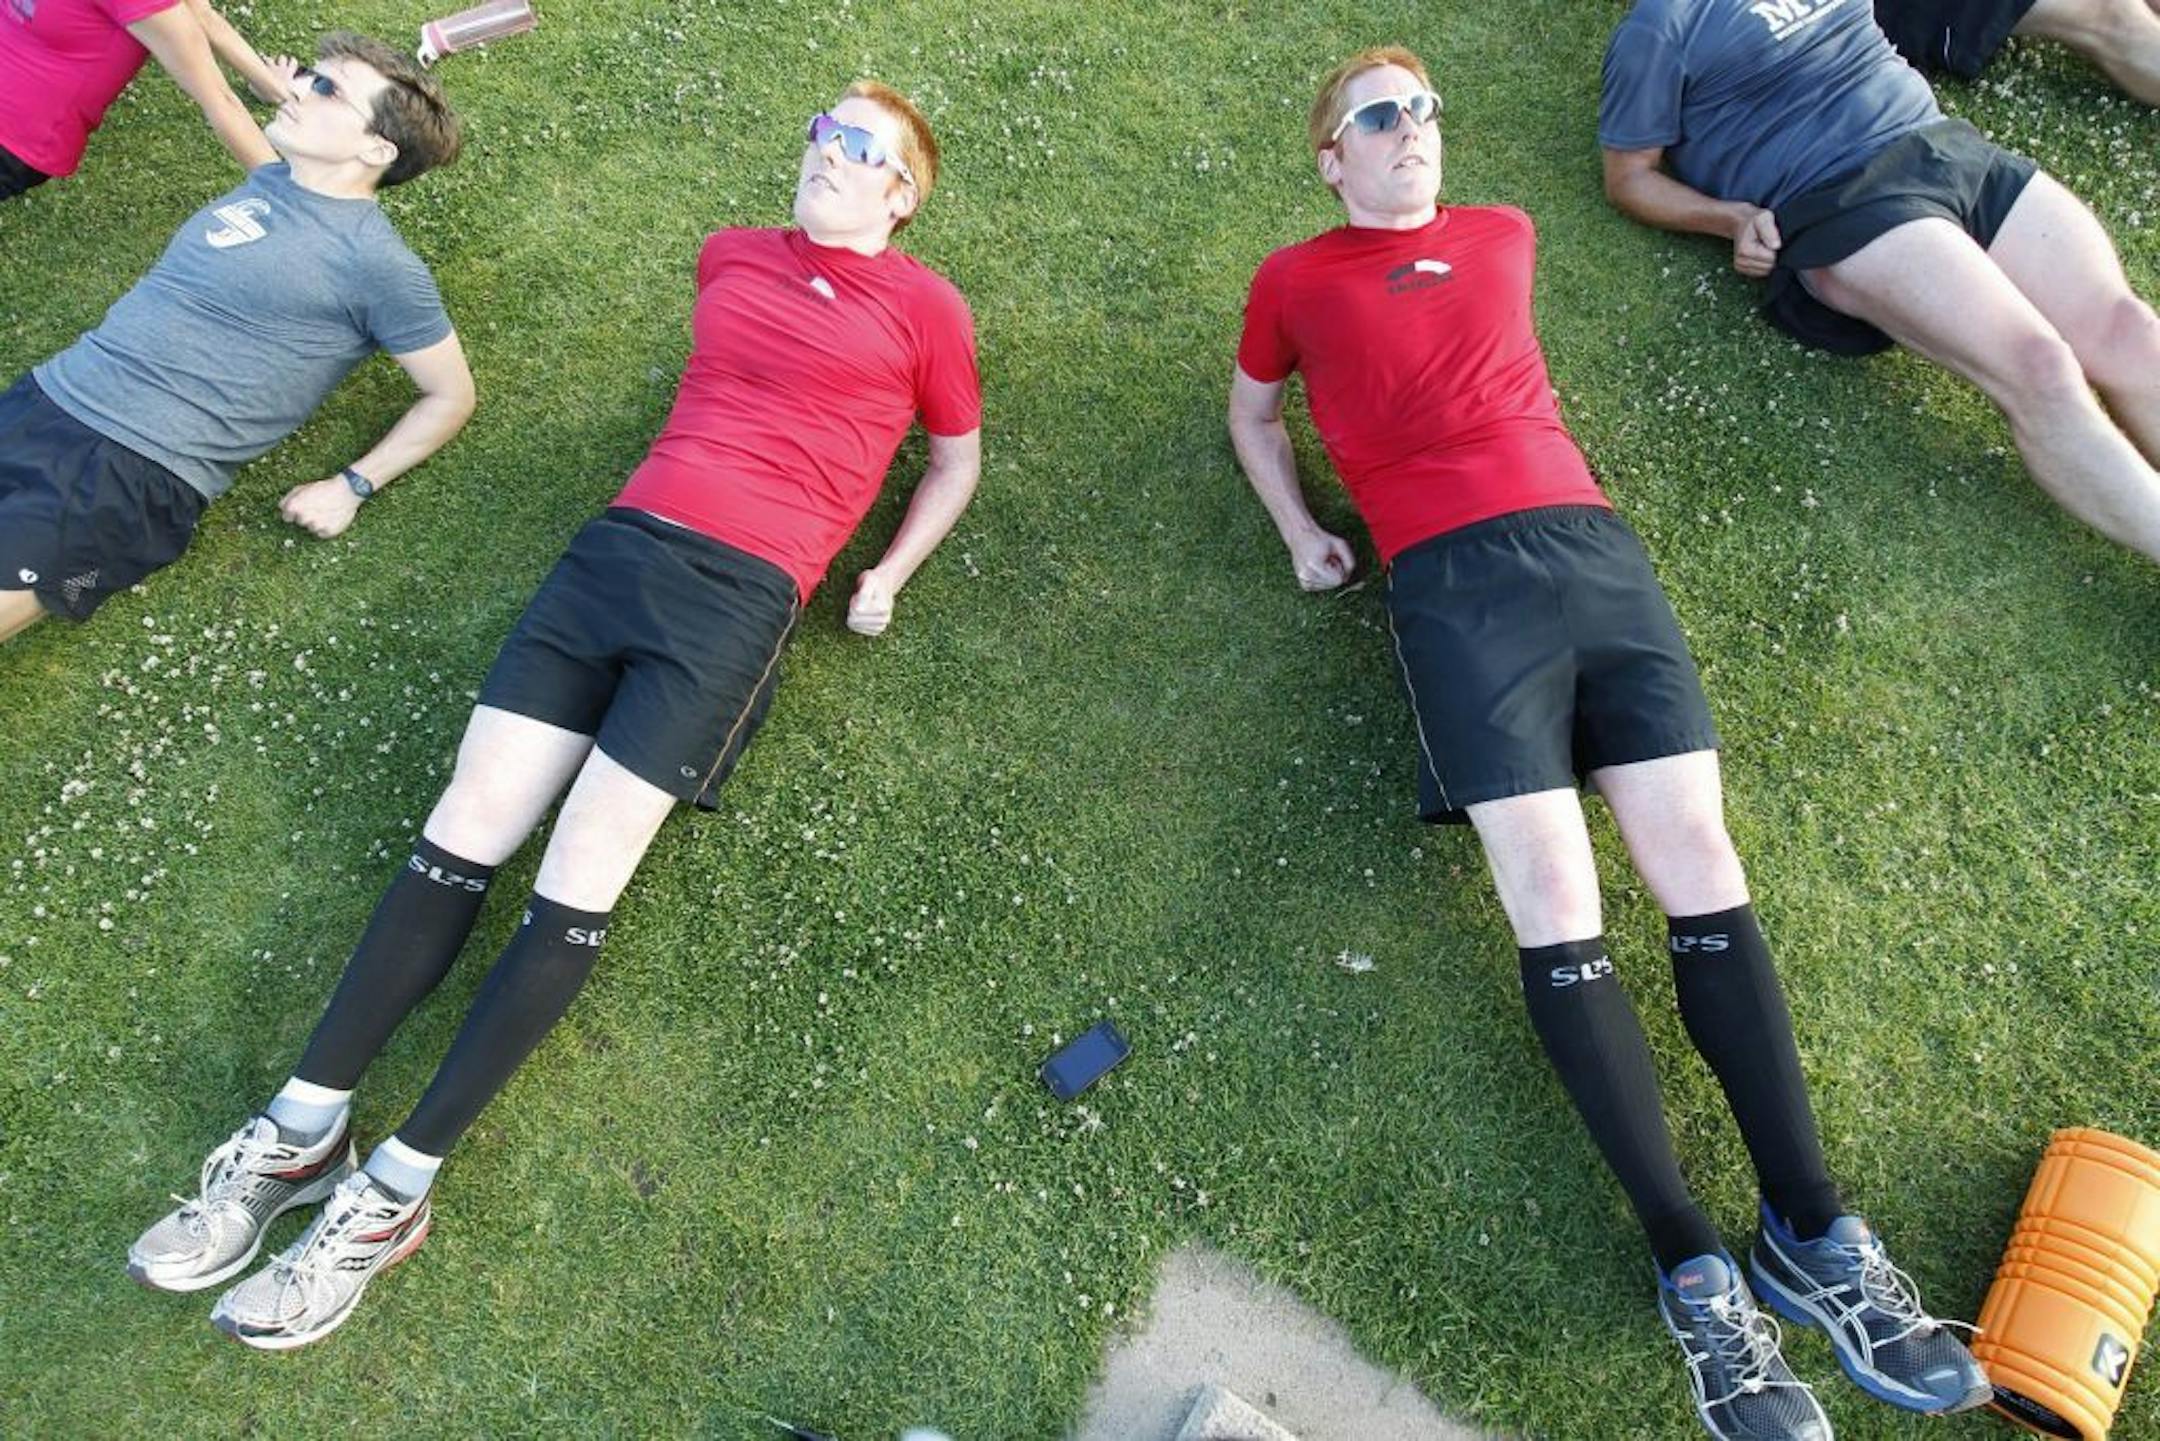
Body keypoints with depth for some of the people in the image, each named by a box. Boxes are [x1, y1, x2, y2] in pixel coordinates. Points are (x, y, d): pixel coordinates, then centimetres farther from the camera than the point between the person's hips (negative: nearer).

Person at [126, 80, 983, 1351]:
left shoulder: (922, 306, 7)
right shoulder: (730, 256, 20)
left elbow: (959, 458, 16)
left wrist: (888, 578, 6)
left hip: (744, 593, -4)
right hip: (622, 542, 5)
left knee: (579, 881, -11)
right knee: (463, 836, -3)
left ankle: (392, 1193, -2)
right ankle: (301, 1135, 6)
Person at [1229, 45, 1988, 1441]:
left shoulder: (1505, 234, 26)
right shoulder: (1295, 280, 16)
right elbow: (1252, 409, 28)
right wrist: (1299, 530, 15)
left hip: (1589, 539, 4)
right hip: (1453, 576, -4)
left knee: (1700, 863, -9)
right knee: (1553, 903, -16)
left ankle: (1813, 1228, -5)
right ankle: (1696, 1269, -12)